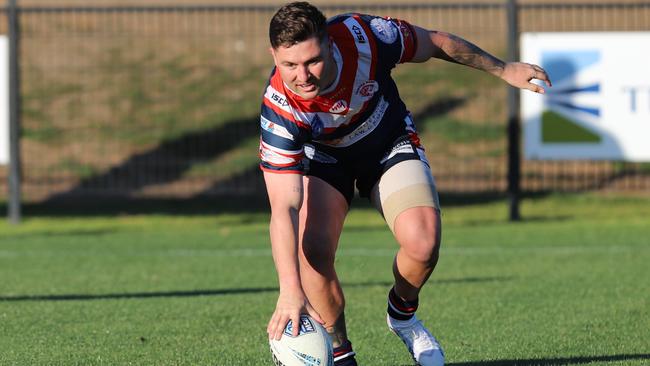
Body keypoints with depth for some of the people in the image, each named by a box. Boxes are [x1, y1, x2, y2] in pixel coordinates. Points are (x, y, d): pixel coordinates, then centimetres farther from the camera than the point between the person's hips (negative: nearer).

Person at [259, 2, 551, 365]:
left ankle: (403, 314, 12)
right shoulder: (279, 107, -37)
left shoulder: (363, 36, -34)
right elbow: (283, 207, -40)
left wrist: (503, 69, 1)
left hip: (389, 142, 1)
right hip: (321, 155, -1)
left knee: (423, 242, -22)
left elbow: (435, 42, -11)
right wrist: (290, 289, -50)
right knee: (311, 249, -26)